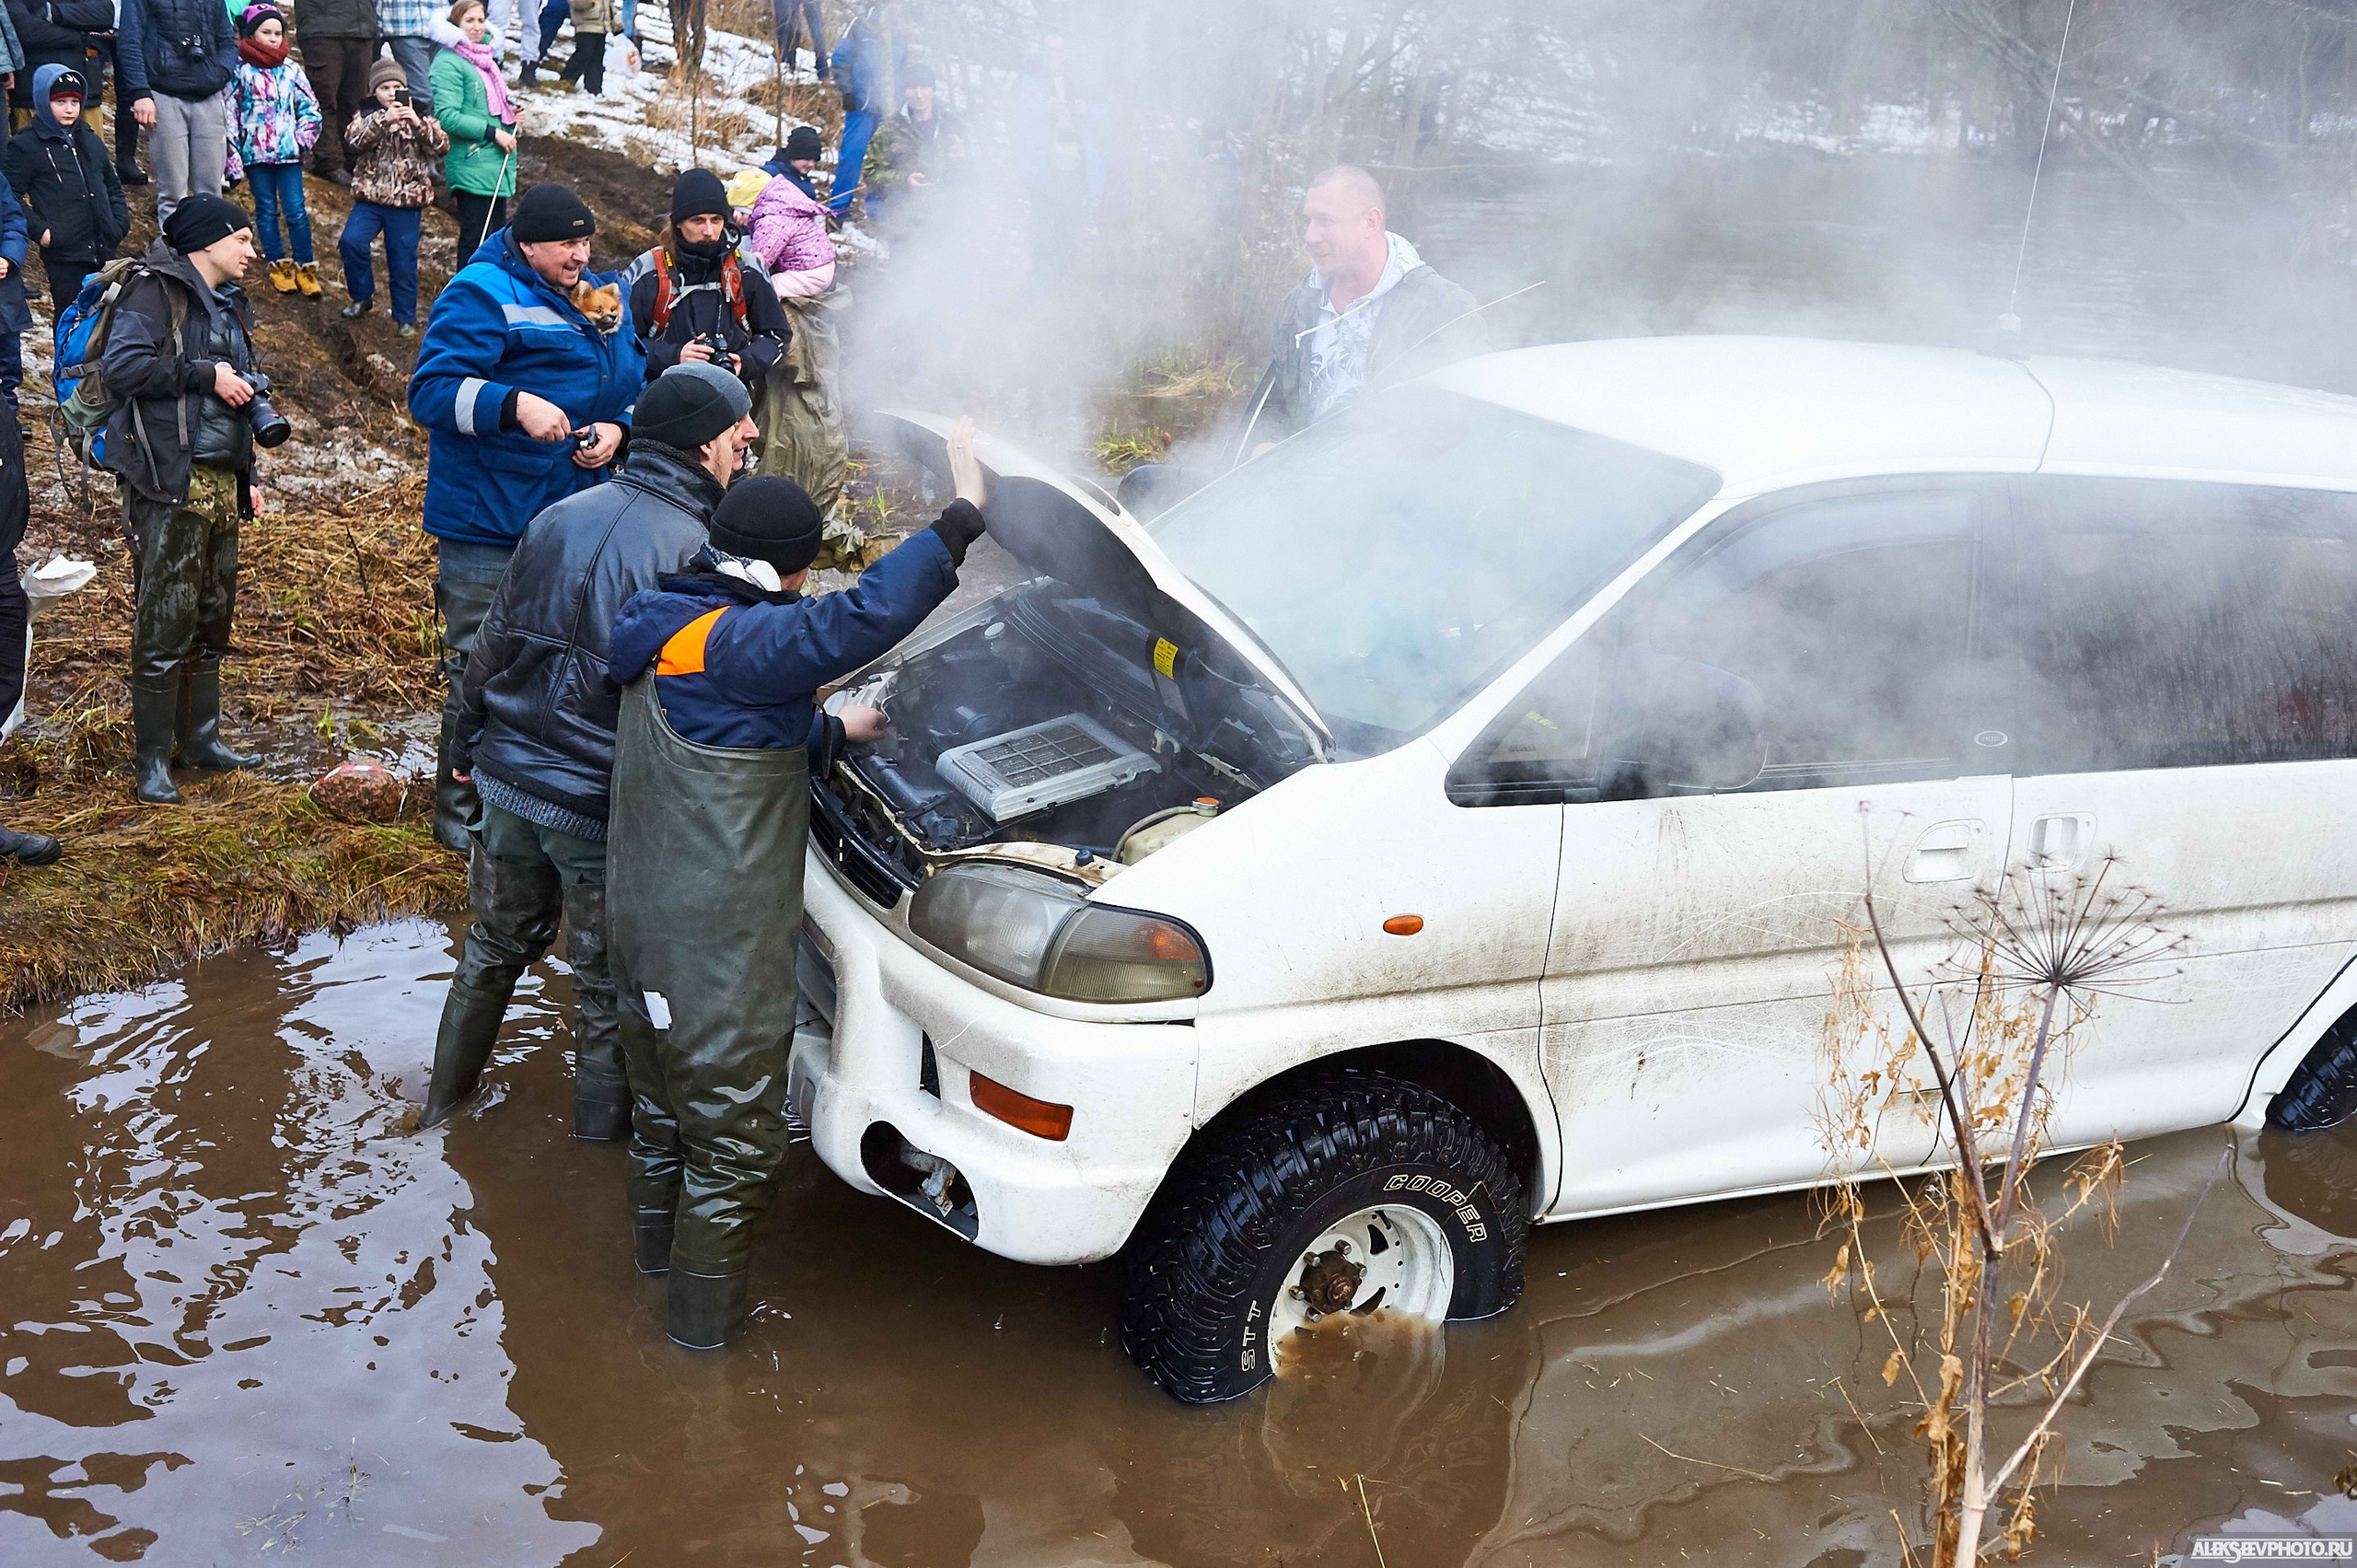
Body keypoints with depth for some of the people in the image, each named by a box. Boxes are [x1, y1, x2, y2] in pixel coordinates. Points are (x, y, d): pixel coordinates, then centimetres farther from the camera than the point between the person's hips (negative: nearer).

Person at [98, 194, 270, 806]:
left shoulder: (227, 303, 19)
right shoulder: (157, 290, -7)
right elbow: (121, 365, -20)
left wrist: (246, 475, 24)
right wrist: (206, 374, -16)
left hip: (221, 485, 8)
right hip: (171, 485, -8)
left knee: (213, 618, 13)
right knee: (166, 621, -6)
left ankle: (201, 737, 24)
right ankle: (152, 757, 2)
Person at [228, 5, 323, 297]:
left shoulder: (291, 70, 4)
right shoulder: (240, 70, -3)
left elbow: (310, 110, 11)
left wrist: (302, 140, -1)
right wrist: (233, 152, -6)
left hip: (288, 153, 1)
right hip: (255, 153, -1)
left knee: (296, 211, -2)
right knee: (266, 210, 8)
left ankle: (305, 267, 5)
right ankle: (278, 265, 16)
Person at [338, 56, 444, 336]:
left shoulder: (419, 119, 6)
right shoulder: (366, 116, 5)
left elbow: (442, 145, -10)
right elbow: (353, 139, -16)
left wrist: (418, 124, -25)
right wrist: (384, 119, -27)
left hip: (407, 201, 0)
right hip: (370, 198, 0)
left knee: (403, 262, 4)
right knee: (350, 241, -19)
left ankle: (405, 318, 19)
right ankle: (363, 297, 3)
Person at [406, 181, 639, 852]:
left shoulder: (602, 298, 11)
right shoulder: (482, 294, -12)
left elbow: (630, 388, 20)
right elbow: (431, 390, -19)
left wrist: (615, 430, -3)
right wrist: (515, 405, -33)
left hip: (574, 517, 8)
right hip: (489, 525, -7)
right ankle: (461, 809, 13)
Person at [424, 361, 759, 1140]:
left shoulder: (559, 517, 3)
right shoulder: (690, 551, -18)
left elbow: (492, 644, 11)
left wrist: (474, 746, 23)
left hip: (507, 781, 7)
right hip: (602, 806, -7)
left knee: (495, 946, 27)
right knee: (609, 987, 12)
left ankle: (445, 1102, 43)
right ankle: (601, 1144, 26)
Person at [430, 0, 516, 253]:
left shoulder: (484, 58, 17)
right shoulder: (448, 63, -10)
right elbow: (446, 116, -19)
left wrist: (510, 114, 9)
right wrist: (492, 131, -18)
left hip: (497, 164, 9)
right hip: (472, 168, -9)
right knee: (476, 241, -9)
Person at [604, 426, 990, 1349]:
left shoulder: (670, 637, 9)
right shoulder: (733, 644, -24)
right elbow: (862, 618, -40)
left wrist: (833, 731, 22)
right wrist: (963, 515, -38)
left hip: (647, 919, 10)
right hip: (720, 947, -10)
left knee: (664, 1098, 29)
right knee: (734, 1131, 8)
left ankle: (660, 1243, 50)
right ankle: (704, 1314, 23)